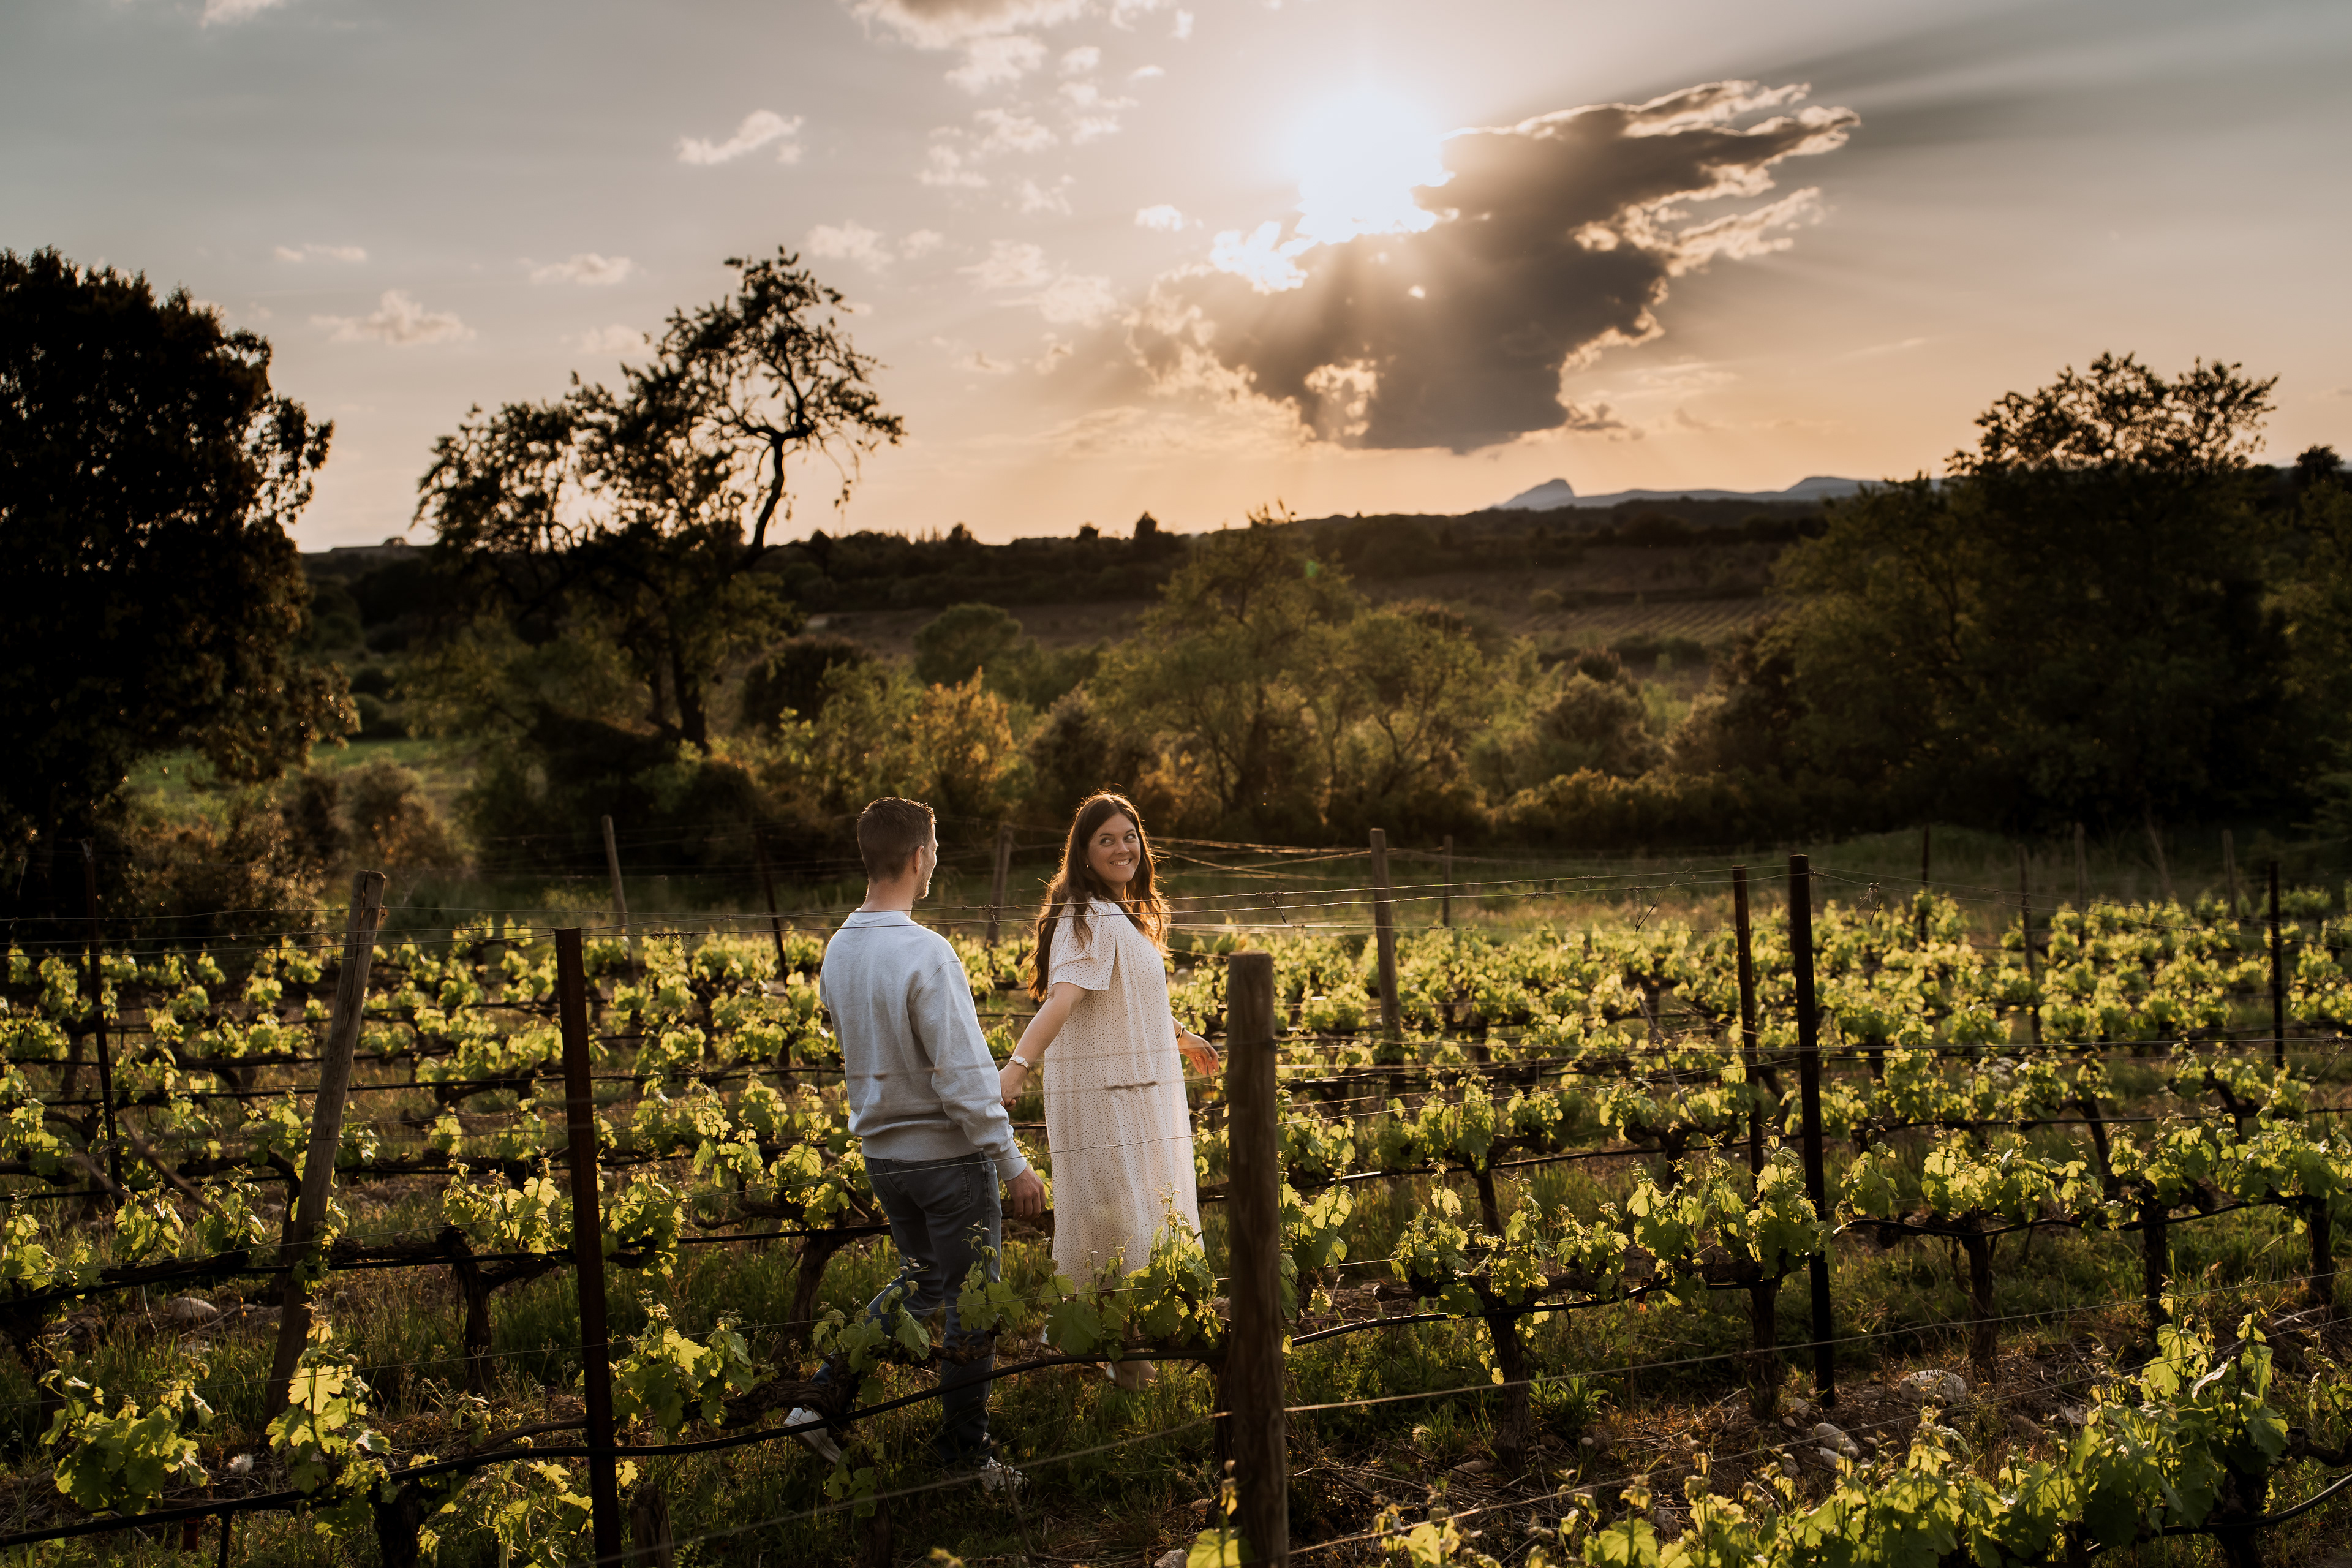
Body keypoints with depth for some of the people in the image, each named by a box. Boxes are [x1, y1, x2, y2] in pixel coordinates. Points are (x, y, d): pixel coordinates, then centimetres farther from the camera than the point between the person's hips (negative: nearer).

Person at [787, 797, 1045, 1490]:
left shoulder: (838, 950, 1)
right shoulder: (925, 953, -23)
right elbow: (963, 1075, -23)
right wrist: (1013, 1163, -16)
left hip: (881, 1152, 7)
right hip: (949, 1154, -7)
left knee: (920, 1282, 24)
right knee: (968, 1300, 9)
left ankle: (825, 1395, 18)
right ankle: (965, 1445, 22)